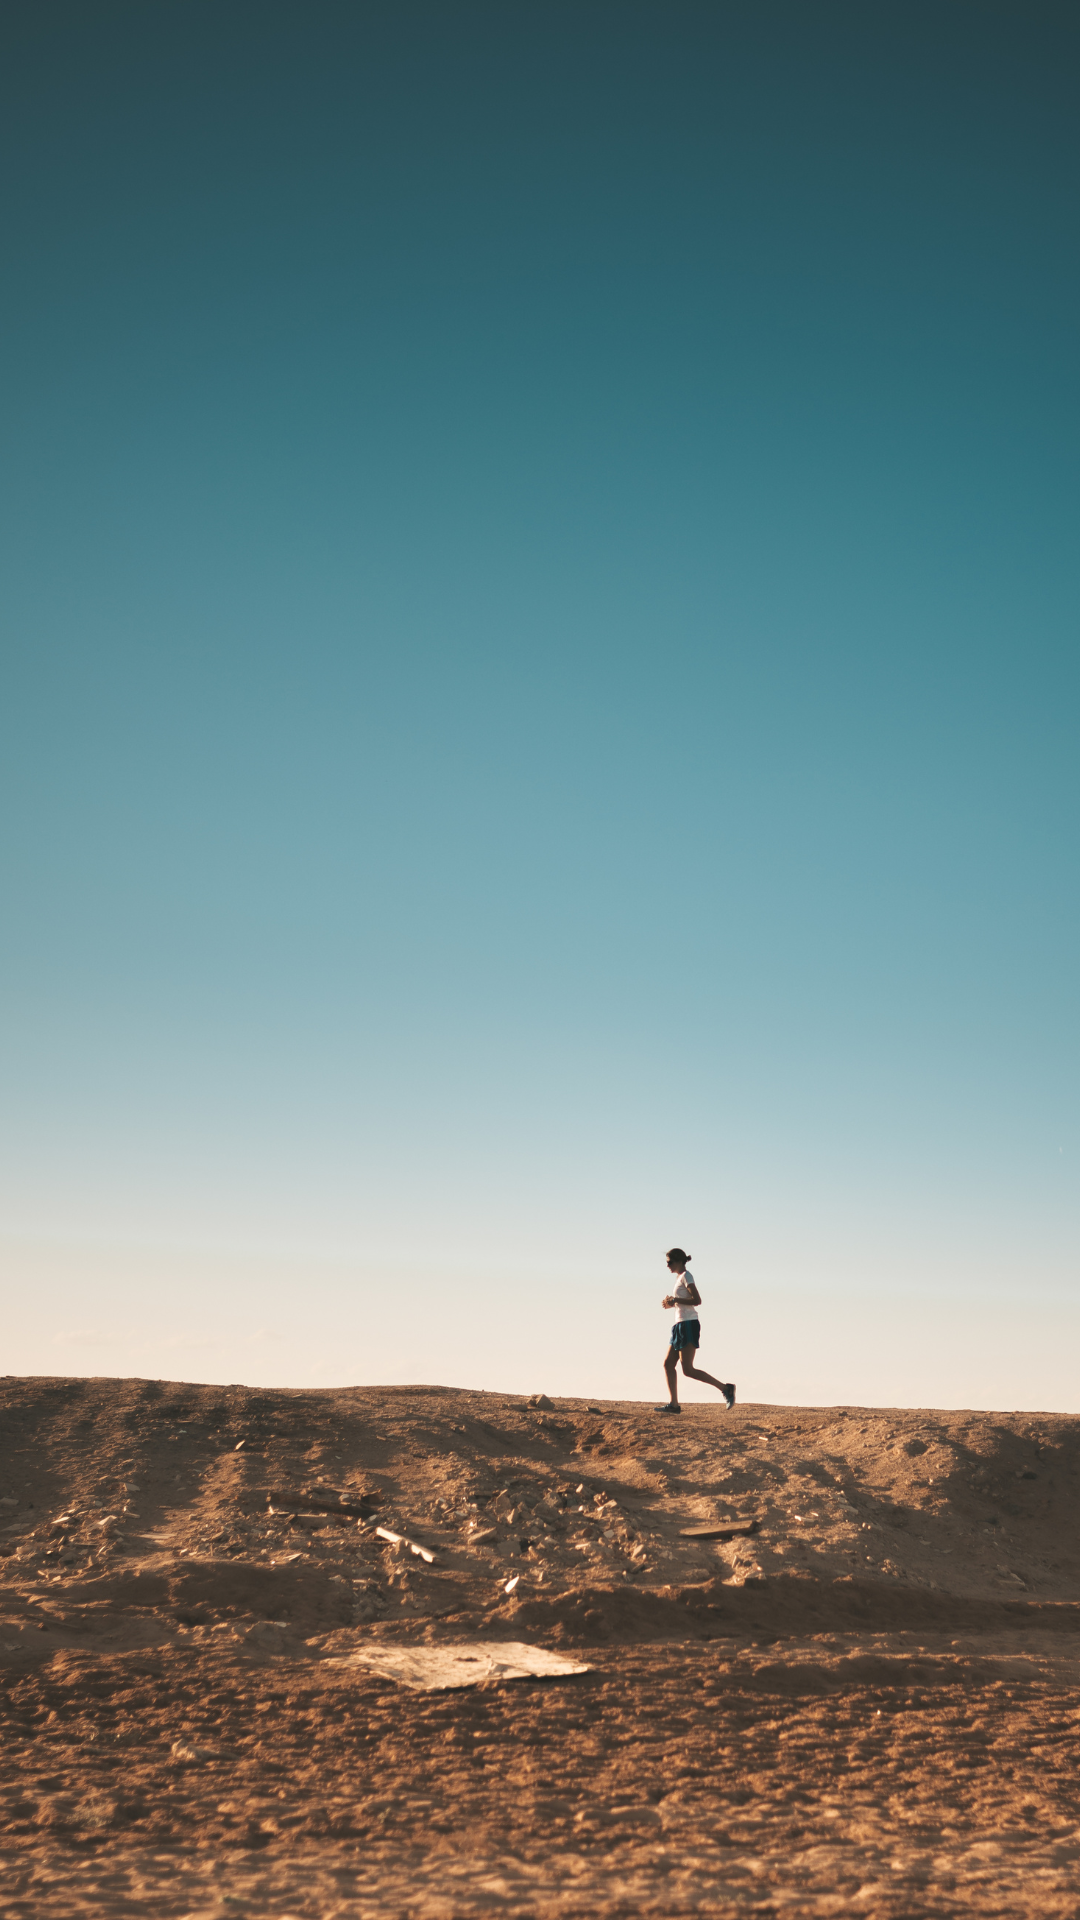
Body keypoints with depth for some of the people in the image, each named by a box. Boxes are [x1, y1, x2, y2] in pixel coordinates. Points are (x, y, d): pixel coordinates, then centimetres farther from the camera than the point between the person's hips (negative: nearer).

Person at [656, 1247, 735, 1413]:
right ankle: (673, 1404, 4)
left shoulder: (686, 1276, -8)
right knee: (668, 1364, 5)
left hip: (688, 1325, -10)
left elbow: (697, 1300, -19)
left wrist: (675, 1300, -17)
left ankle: (725, 1388, -10)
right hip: (681, 1326, 10)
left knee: (688, 1370, -11)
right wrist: (671, 1303, 8)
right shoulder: (680, 1278, 19)